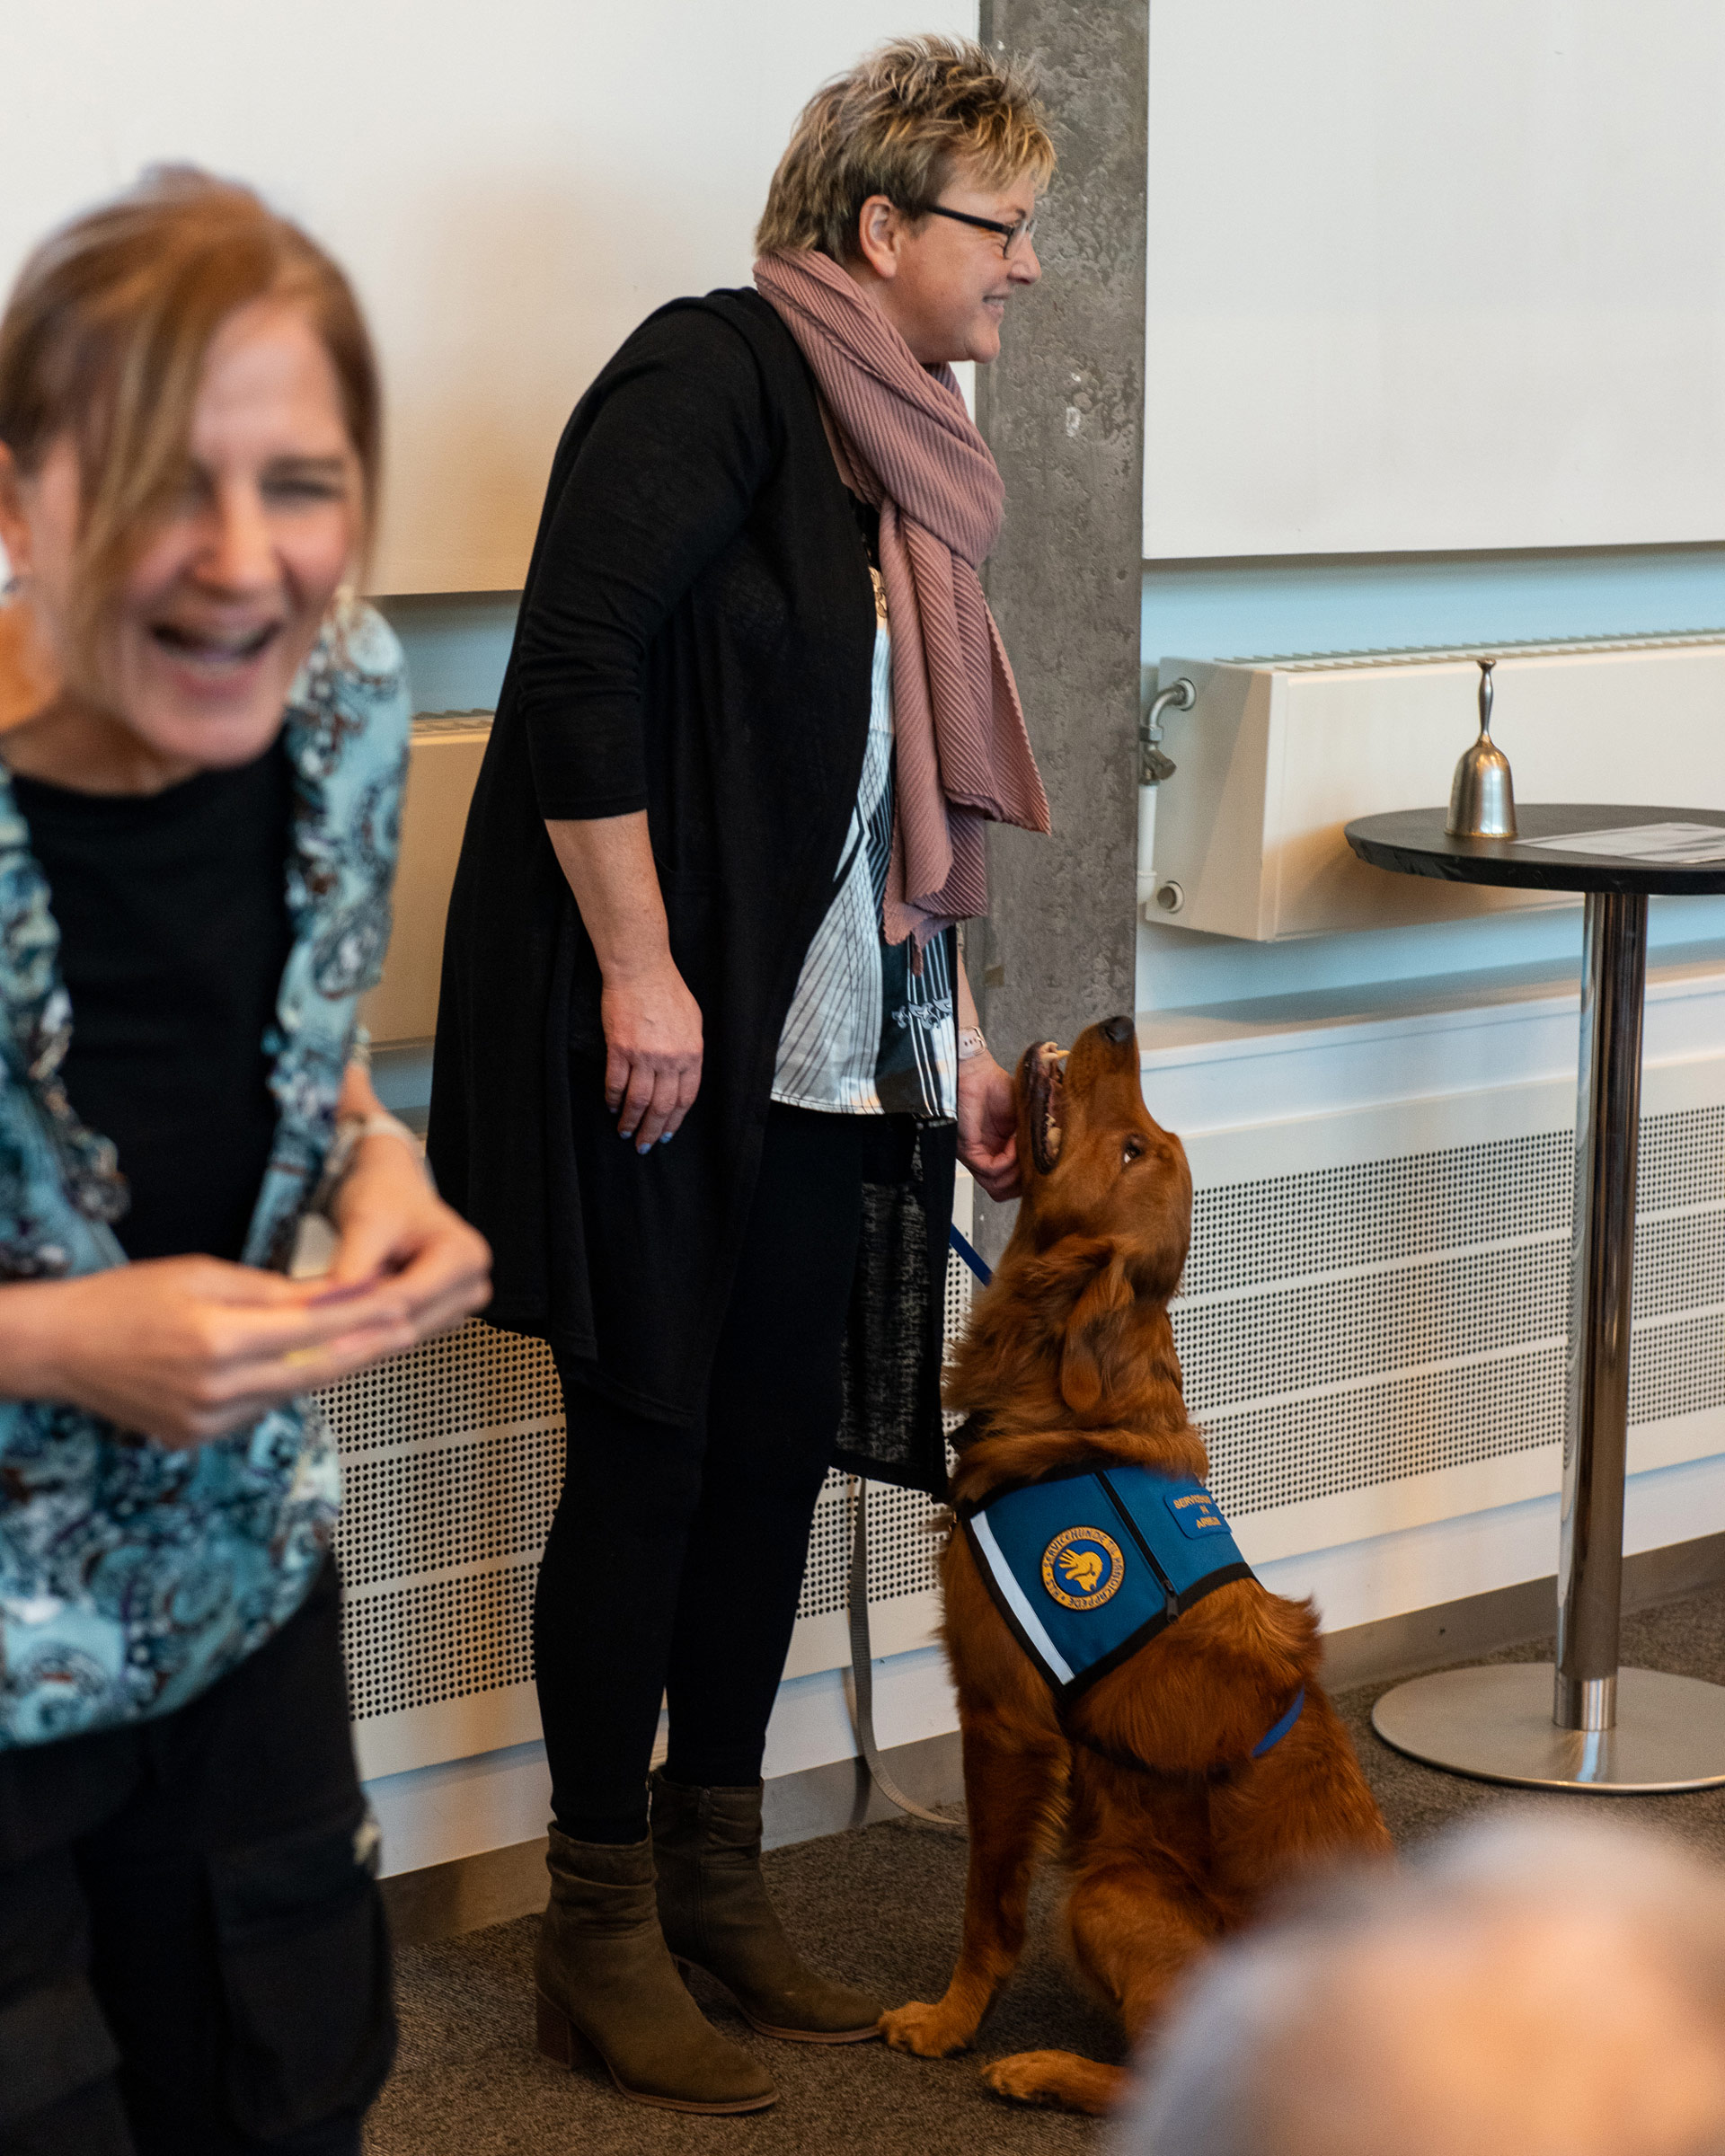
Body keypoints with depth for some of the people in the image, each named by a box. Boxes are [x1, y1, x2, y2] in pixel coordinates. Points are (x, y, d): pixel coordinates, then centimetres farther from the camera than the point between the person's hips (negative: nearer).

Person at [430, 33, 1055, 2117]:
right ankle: (599, 1935, 11)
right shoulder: (718, 370, -11)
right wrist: (640, 968, -21)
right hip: (663, 1039, -8)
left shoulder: (898, 458, 16)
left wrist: (952, 1044, 18)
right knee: (652, 1457, -1)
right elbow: (576, 661, -20)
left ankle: (716, 1886, 25)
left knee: (776, 1454, 11)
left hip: (826, 1059, 8)